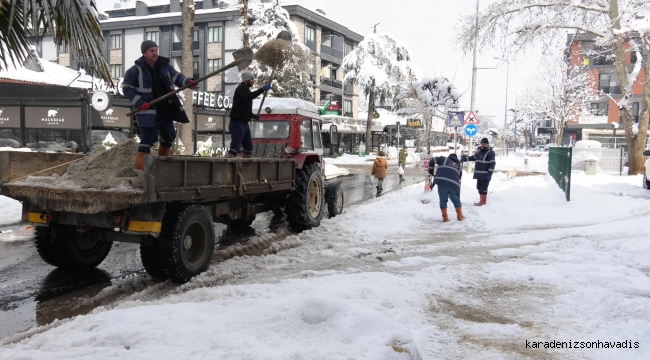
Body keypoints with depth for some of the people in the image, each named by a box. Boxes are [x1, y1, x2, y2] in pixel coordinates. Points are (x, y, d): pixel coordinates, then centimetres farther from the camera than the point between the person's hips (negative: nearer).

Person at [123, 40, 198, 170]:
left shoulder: (165, 66, 6)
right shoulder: (135, 70, -7)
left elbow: (176, 76, 1)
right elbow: (127, 88, -4)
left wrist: (188, 82, -22)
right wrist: (140, 103, -16)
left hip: (165, 109, 7)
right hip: (148, 112, -6)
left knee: (169, 135, 18)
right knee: (148, 139, -11)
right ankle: (140, 168, -7)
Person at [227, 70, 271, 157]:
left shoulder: (245, 89, 21)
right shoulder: (242, 88, -8)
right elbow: (249, 96, -32)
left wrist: (253, 115, 16)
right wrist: (262, 89, -28)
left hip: (244, 123, 10)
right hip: (237, 123, -10)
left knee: (249, 147, 13)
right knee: (235, 147, -16)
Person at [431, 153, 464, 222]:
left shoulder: (443, 159, 23)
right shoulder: (459, 165, 29)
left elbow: (432, 160, 13)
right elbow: (459, 178, 26)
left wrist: (431, 170, 25)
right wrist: (458, 188, 28)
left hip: (441, 181, -2)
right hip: (454, 184, 2)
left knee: (443, 200, 9)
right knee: (456, 200, 18)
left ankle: (445, 217, 10)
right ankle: (460, 217, 24)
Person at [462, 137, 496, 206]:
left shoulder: (490, 152, -11)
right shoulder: (479, 151, 13)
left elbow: (492, 163, -15)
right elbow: (474, 157, 26)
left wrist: (490, 173, -20)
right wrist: (466, 158, 14)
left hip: (485, 175, -8)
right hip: (479, 174, 8)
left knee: (483, 188, -4)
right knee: (479, 187, 14)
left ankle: (483, 201, 5)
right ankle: (482, 200, 25)